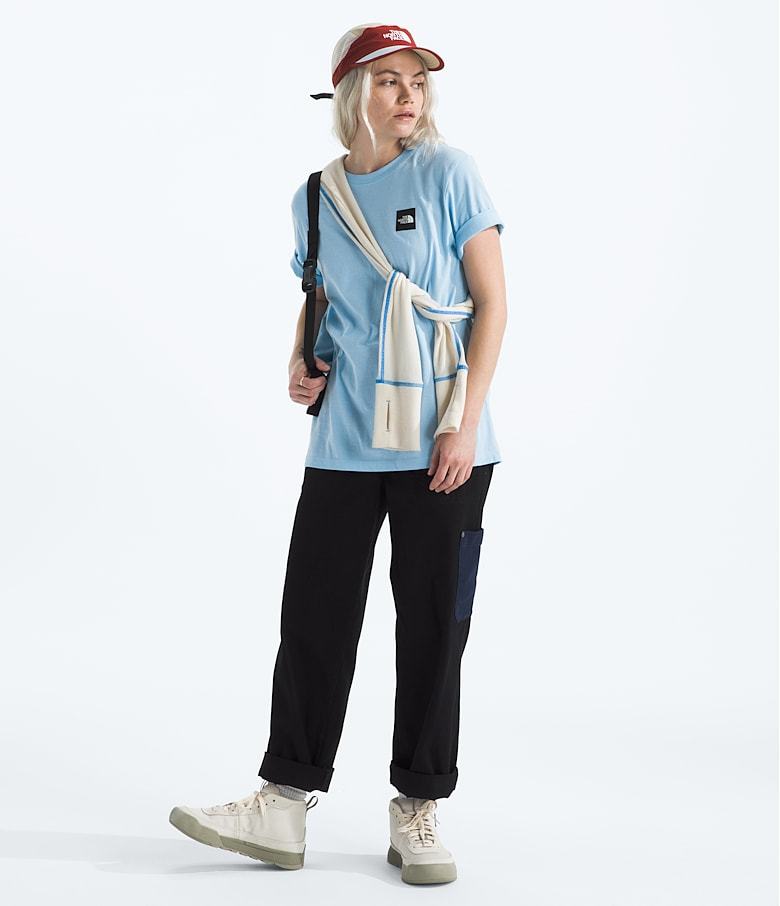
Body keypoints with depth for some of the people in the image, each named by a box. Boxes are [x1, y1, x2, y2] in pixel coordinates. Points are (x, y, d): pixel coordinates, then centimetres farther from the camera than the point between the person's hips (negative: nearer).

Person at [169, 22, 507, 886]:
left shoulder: (448, 174, -3)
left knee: (432, 624, 3)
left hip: (441, 443, -3)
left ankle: (417, 811, 15)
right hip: (345, 442, 3)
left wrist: (464, 422, -13)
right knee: (314, 617, 3)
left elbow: (491, 302, -5)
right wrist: (301, 364, 2)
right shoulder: (315, 198, 8)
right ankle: (283, 804, 13)